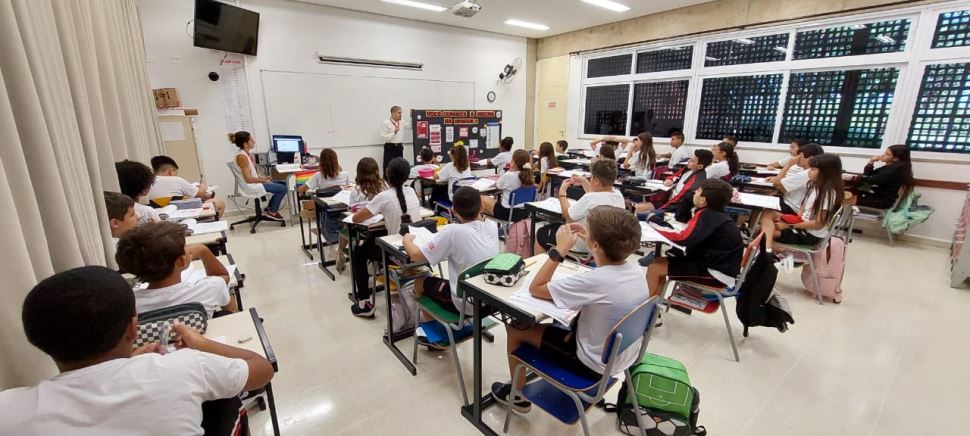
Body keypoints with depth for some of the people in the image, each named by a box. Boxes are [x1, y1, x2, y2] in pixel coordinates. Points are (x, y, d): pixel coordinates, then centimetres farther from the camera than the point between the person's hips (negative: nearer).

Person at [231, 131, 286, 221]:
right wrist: (264, 181, -12)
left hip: (254, 183, 10)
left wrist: (262, 178, 7)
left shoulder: (247, 153, 7)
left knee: (282, 184, 15)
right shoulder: (242, 156, -21)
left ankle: (269, 208, 20)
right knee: (283, 188, -9)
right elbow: (248, 179, -22)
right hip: (251, 186, -10)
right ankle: (272, 212, 6)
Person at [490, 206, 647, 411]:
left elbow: (535, 289, -23)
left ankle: (518, 395, 28)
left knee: (516, 329, 6)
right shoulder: (636, 270, -12)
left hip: (594, 365, -7)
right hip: (624, 357, 8)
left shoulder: (595, 281, -36)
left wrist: (559, 250, -20)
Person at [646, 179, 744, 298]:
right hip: (719, 265, 10)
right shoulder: (716, 214, 10)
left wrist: (654, 229, -19)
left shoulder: (707, 215, -18)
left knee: (655, 267, -11)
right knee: (661, 261, 17)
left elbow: (684, 238, -28)